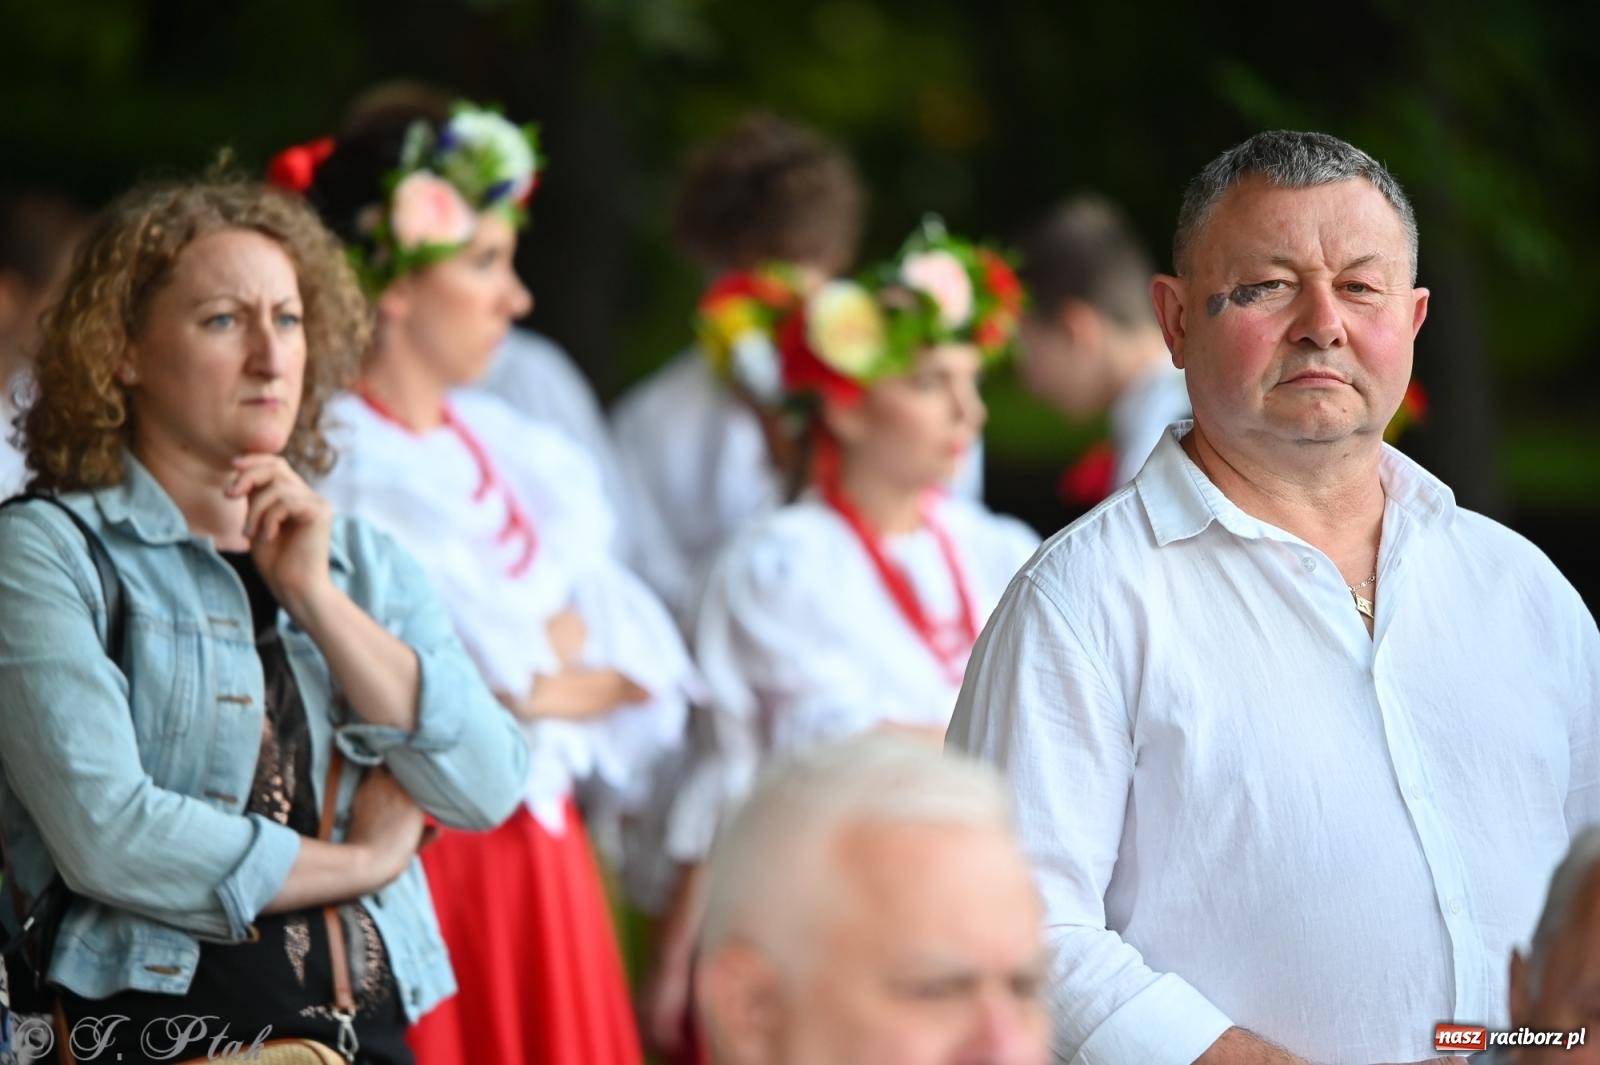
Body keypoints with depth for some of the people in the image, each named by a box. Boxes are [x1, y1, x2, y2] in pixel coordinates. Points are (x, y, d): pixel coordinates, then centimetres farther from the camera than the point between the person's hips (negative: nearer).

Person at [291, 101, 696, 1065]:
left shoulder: (517, 452, 15)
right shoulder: (336, 461, -10)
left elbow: (647, 661, 8)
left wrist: (530, 682, -7)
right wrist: (567, 636, 0)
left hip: (540, 863, 7)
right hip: (412, 864, -7)